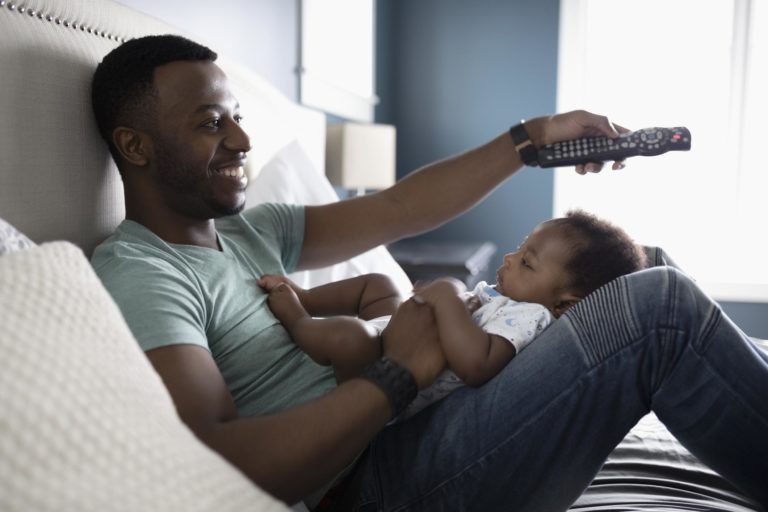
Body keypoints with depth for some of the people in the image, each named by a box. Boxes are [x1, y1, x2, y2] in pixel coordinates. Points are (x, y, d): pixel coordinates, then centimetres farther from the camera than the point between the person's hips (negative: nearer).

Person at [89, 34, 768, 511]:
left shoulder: (251, 230, 14)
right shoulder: (133, 274, -12)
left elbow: (397, 209, 11)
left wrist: (533, 137, 9)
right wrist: (401, 371, -19)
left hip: (386, 429, 9)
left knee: (645, 268, 12)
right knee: (659, 307, -18)